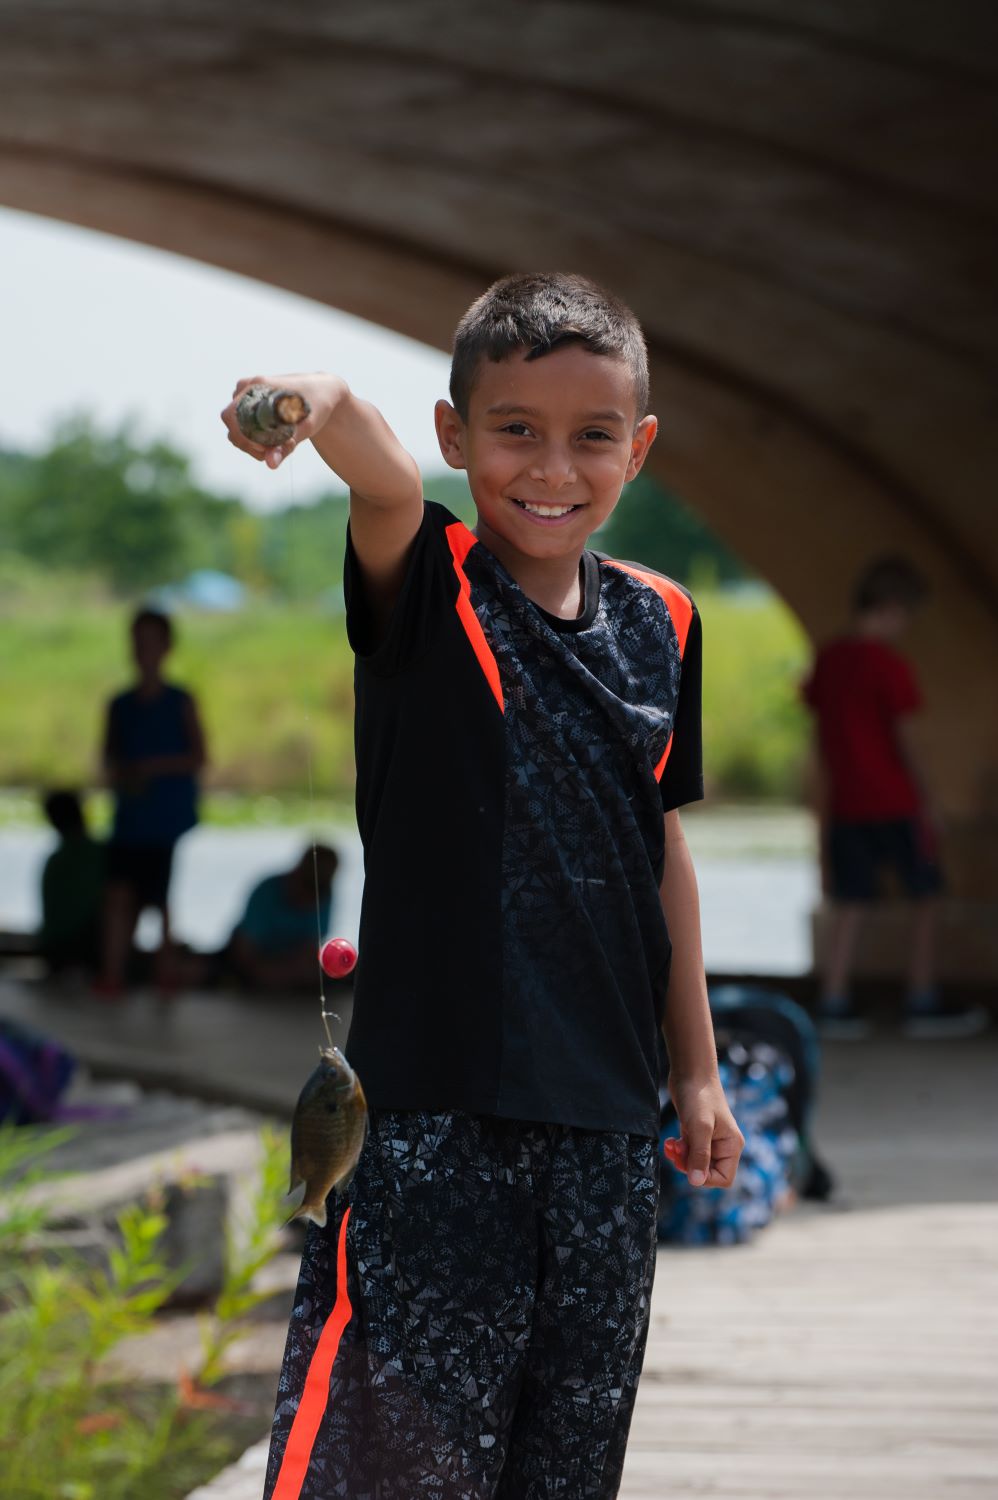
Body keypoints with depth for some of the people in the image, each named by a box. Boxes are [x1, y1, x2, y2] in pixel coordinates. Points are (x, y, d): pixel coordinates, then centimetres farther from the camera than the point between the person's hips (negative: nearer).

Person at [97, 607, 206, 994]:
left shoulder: (180, 703, 0)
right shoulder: (120, 705, 10)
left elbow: (198, 757, -4)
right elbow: (109, 758, 13)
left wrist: (153, 767, -14)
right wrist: (118, 774, -9)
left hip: (171, 821, -3)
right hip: (129, 822, 3)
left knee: (166, 900, 0)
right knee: (119, 893, -9)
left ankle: (166, 972, 13)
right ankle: (113, 974, -10)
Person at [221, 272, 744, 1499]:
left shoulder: (658, 625, 8)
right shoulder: (428, 591, -6)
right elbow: (388, 487, -29)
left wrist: (698, 1073, 20)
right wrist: (326, 409, -52)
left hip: (605, 1117, 5)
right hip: (431, 1109, -5)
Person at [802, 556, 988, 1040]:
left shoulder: (827, 660, 6)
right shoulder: (891, 666, -14)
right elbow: (904, 740, -12)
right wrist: (927, 801, -3)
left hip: (845, 804, 6)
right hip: (893, 803, -6)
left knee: (849, 905, 9)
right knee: (925, 898, 7)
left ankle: (834, 1004, 4)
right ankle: (923, 1004, 10)